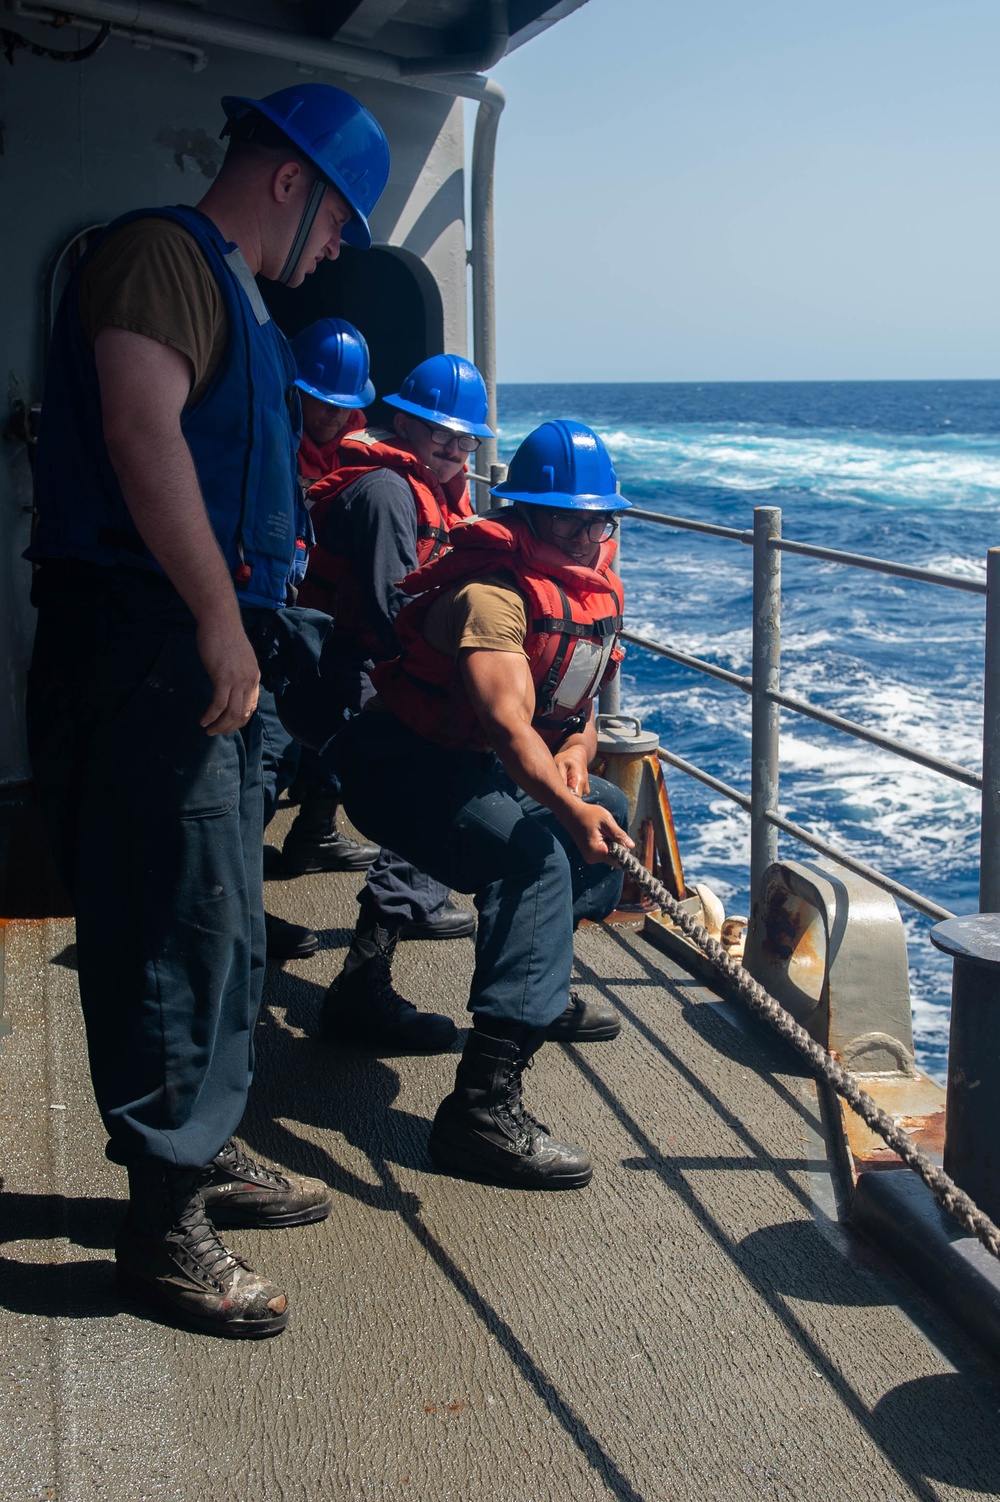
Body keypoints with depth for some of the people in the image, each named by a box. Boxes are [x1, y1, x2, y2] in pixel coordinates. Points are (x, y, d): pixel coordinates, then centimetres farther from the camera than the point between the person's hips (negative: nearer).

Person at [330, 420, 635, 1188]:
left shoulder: (591, 585, 5)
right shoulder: (491, 591, -26)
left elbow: (585, 693, 14)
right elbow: (507, 721, -41)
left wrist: (579, 748, -9)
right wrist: (568, 808, -55)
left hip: (475, 768, 10)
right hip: (401, 763, -10)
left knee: (612, 812, 22)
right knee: (534, 854, -33)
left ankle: (537, 988, 34)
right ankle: (485, 1104, -43)